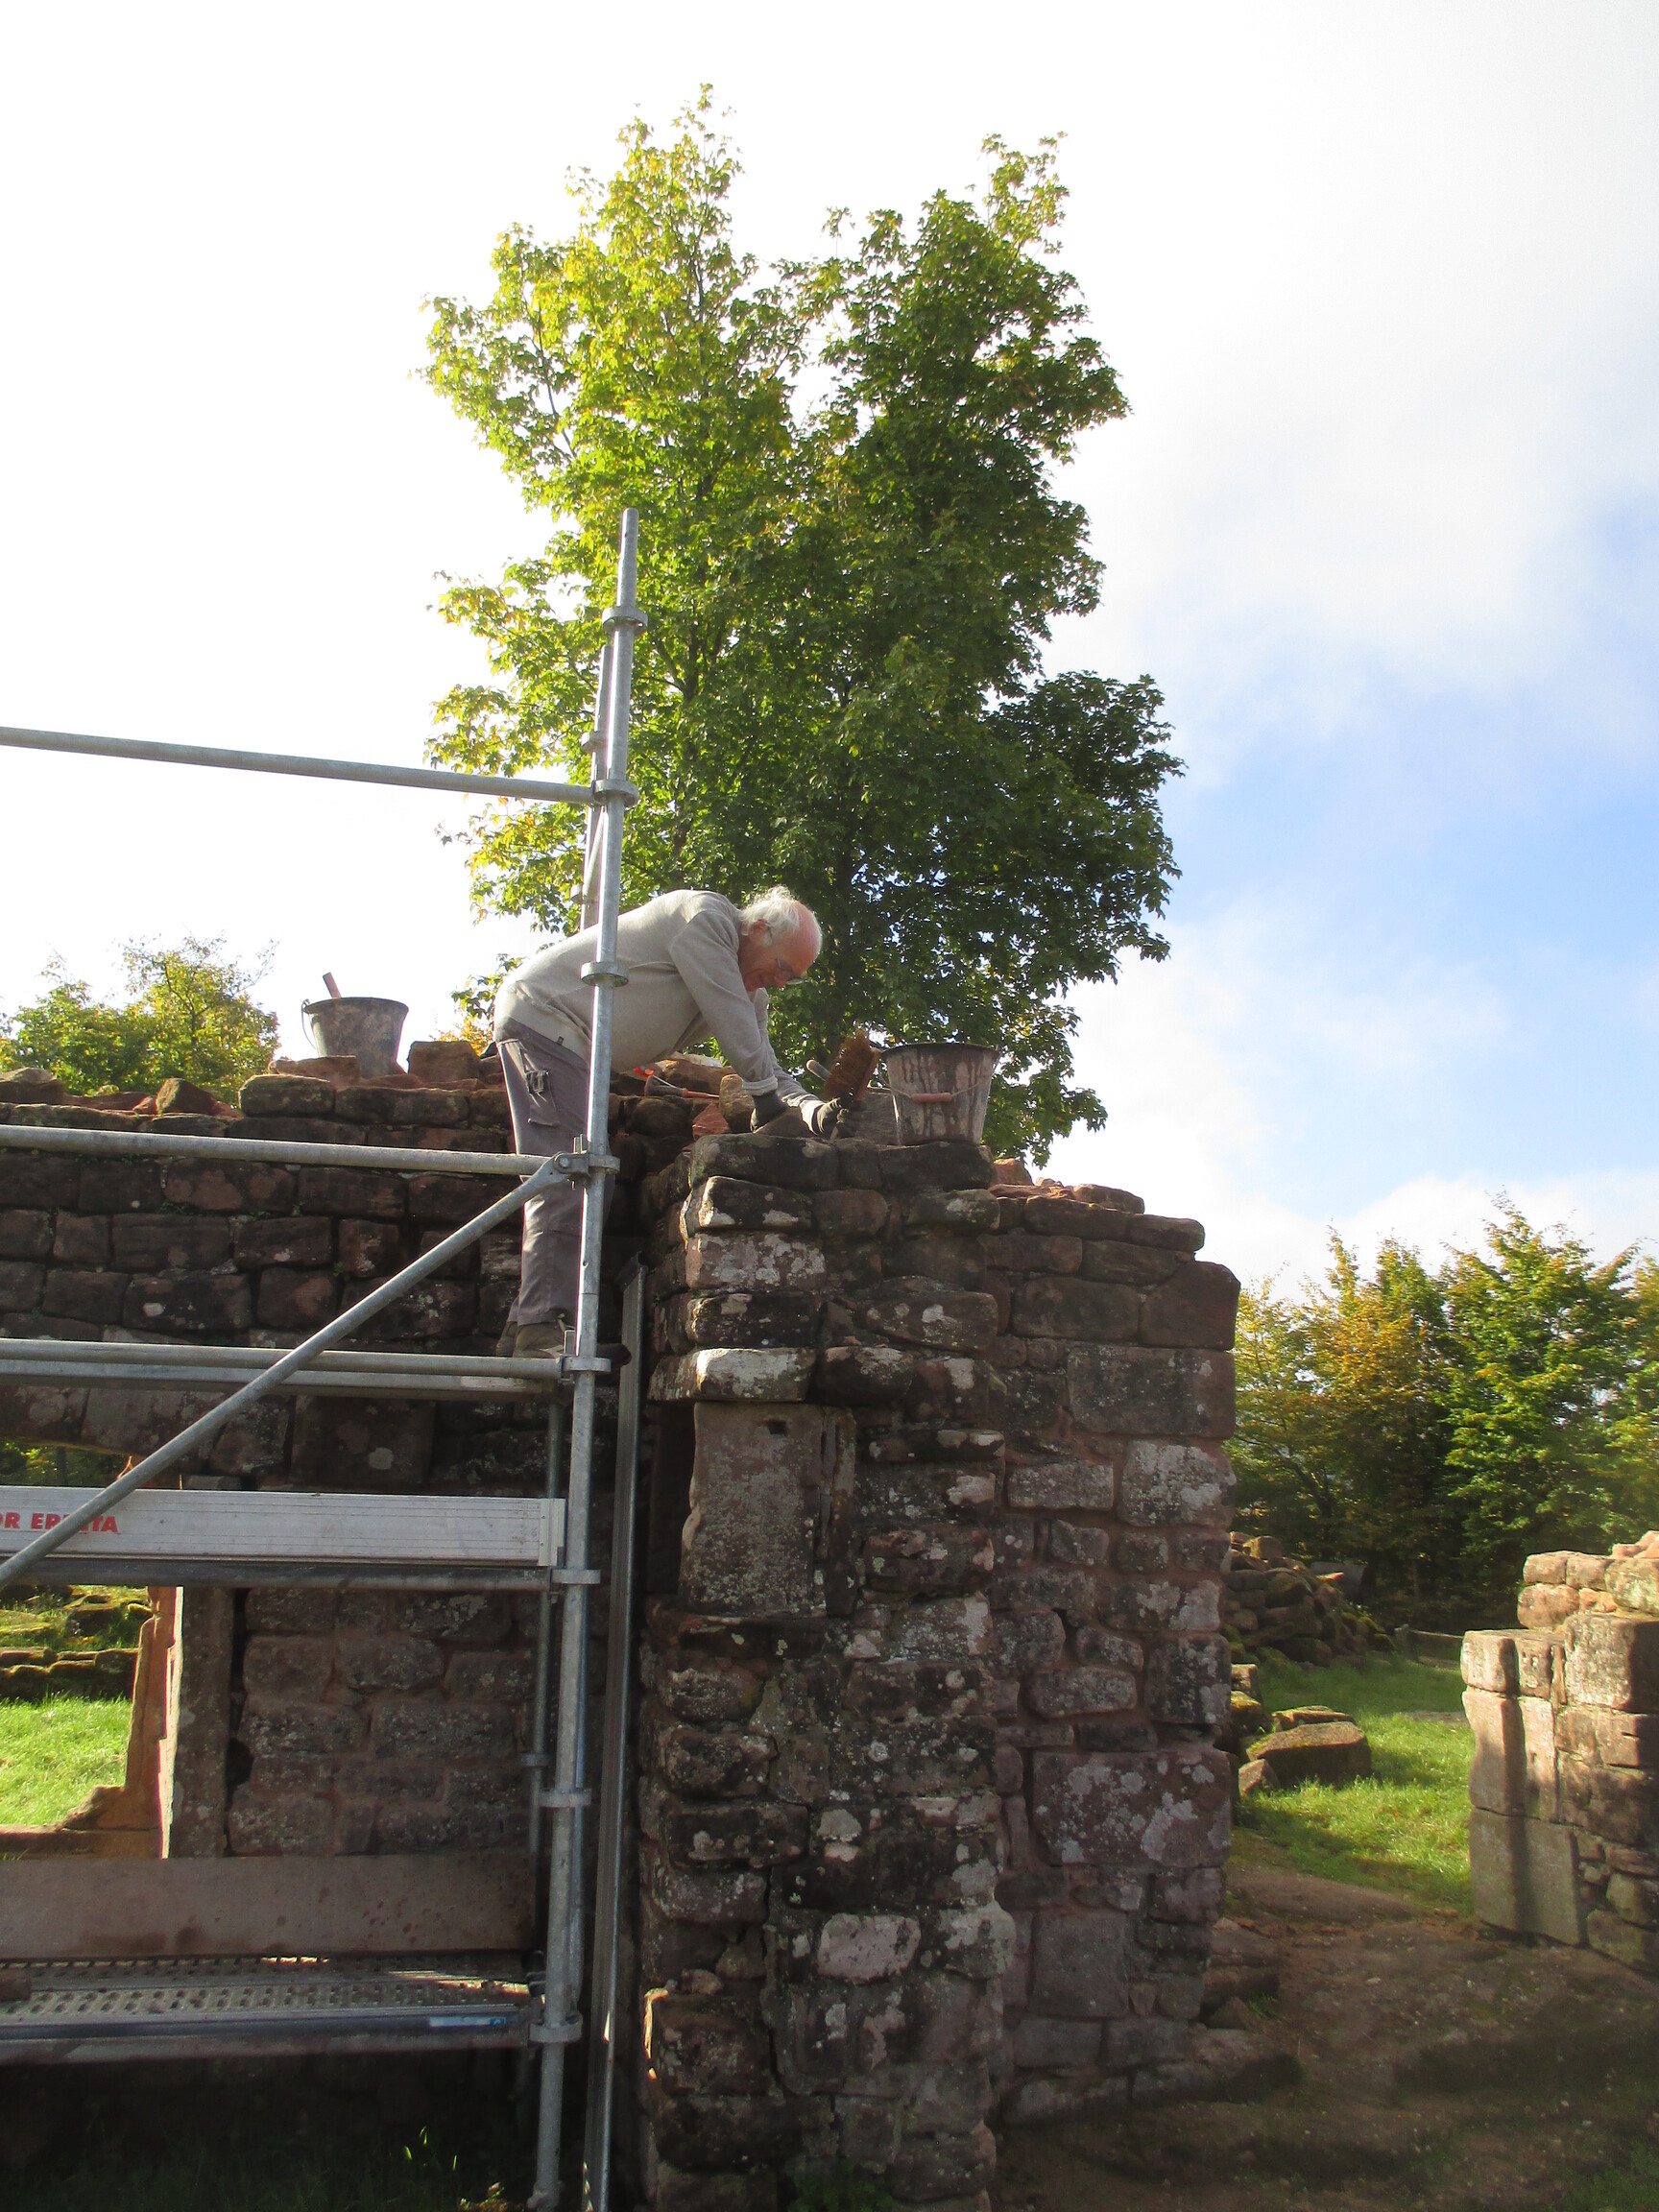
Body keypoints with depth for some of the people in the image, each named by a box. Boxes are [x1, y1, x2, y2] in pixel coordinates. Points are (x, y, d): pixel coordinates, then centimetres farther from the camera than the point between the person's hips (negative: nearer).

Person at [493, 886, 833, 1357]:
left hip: (575, 1046, 10)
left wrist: (811, 1107, -10)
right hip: (539, 1013, -10)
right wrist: (765, 1095, -12)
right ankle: (541, 1327, -26)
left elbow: (769, 1070, 10)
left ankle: (529, 1325, 3)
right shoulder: (705, 917, -16)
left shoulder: (749, 993, 12)